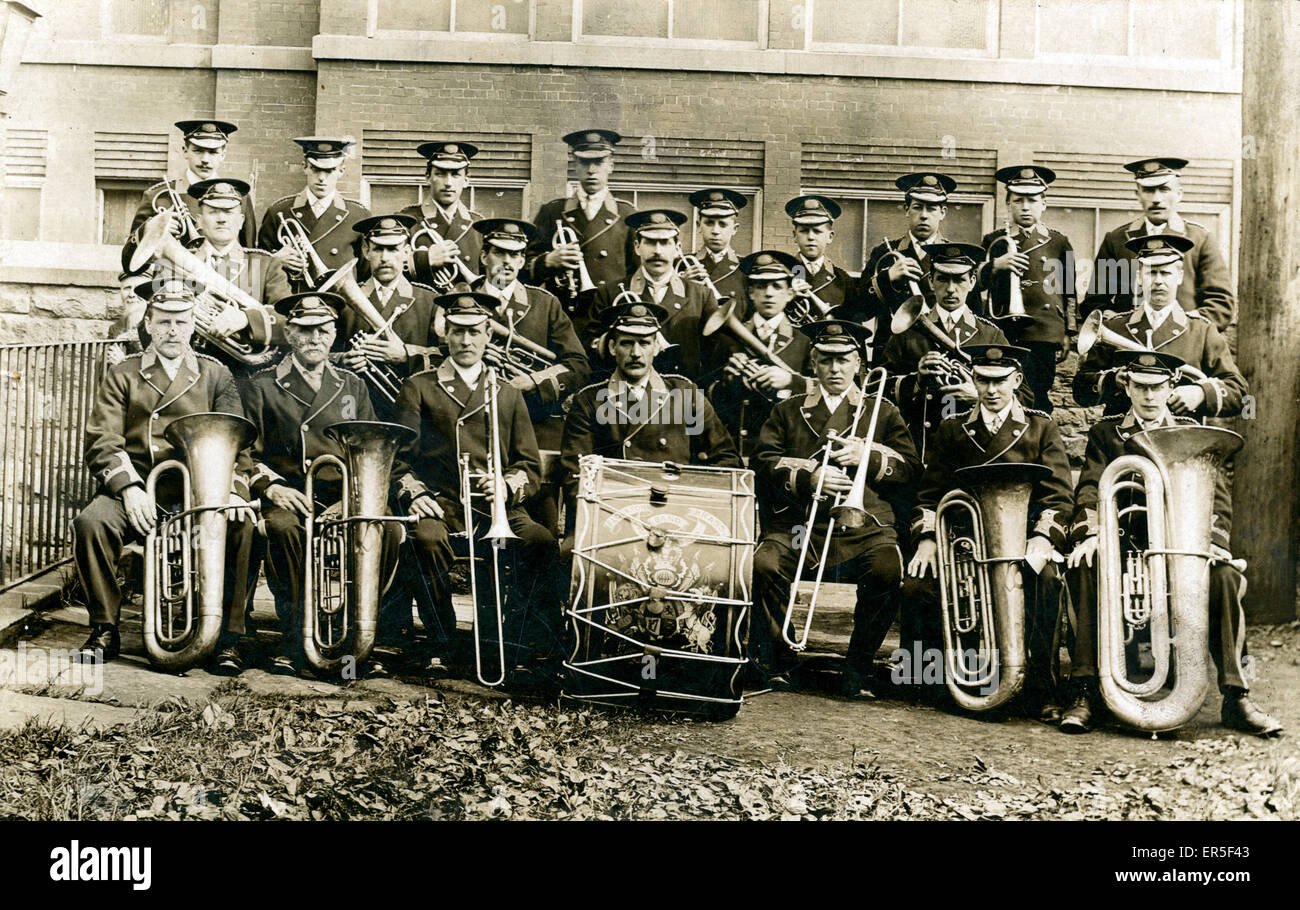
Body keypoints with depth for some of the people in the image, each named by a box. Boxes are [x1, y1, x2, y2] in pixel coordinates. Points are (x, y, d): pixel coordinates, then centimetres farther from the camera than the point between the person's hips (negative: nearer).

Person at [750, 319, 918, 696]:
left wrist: (868, 457, -6)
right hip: (799, 524, 1)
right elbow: (764, 461, 9)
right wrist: (808, 478, -9)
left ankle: (857, 669, -13)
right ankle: (777, 662, -8)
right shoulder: (788, 411, 23)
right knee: (764, 563, -29)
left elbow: (911, 465, 13)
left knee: (888, 570, -32)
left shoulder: (883, 411, 22)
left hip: (864, 524, 0)